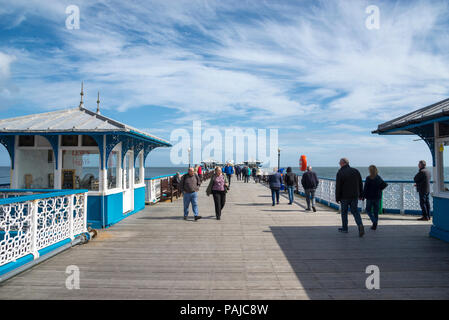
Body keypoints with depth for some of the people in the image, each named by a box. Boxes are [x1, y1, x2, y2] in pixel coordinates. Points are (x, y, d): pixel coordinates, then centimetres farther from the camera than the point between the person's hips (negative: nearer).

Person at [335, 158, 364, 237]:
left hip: (345, 196, -4)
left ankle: (344, 228, 20)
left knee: (344, 212, 11)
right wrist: (360, 194, 17)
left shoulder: (340, 173, -11)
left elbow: (338, 187, -11)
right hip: (355, 196, 4)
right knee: (355, 211, 9)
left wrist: (337, 198, -4)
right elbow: (360, 184, 10)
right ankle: (360, 225, -13)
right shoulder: (355, 171, 5)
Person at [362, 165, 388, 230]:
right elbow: (384, 185, -3)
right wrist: (379, 190, 6)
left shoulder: (368, 178, -13)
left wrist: (363, 196, -4)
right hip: (377, 197, 4)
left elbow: (365, 188, -13)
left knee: (368, 210, 11)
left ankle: (374, 221, -11)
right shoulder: (379, 178, 0)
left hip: (370, 197, -4)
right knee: (376, 211, 11)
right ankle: (375, 225, 14)